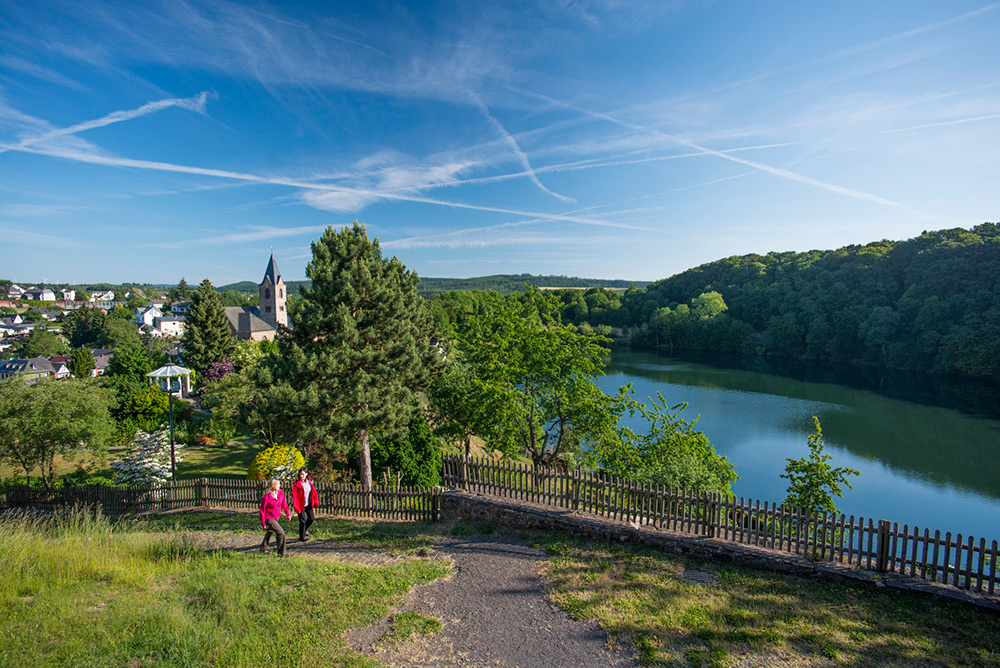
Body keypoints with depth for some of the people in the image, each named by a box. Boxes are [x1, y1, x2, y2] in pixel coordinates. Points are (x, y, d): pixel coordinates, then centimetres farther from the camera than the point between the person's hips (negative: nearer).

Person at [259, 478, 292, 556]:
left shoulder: (280, 492, -7)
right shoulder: (267, 497, -25)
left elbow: (284, 503, 8)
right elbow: (262, 510, -15)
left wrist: (288, 514, 11)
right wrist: (263, 523, -10)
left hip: (277, 517, 8)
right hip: (269, 518, -8)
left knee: (270, 531, 27)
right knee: (281, 533, -15)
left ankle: (263, 547, 52)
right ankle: (281, 552, 0)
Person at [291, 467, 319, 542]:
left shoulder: (310, 481, -1)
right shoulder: (296, 484, -15)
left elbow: (313, 491, 9)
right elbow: (294, 496, -16)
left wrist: (316, 500, 2)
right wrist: (296, 507, -20)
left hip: (308, 504, 5)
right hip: (301, 505, -5)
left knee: (312, 518, 9)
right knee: (302, 521, 0)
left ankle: (304, 529, 37)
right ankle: (302, 537, 18)